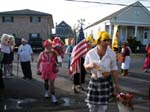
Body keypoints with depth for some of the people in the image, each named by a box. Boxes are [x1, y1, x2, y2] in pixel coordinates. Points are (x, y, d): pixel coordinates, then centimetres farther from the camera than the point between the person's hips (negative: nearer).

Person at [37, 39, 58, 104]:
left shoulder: (54, 53, -7)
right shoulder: (42, 54, -4)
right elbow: (38, 61, 6)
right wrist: (38, 69, 3)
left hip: (52, 71, -2)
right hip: (45, 71, 2)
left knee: (52, 83, -8)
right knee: (46, 82, 19)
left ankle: (53, 96, -4)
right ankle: (46, 92, 44)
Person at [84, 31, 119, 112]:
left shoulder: (111, 53, -7)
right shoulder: (90, 53, -8)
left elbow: (114, 69, 1)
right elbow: (85, 66, 5)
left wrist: (116, 84, 5)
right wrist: (90, 65, -18)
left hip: (106, 82, 0)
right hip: (94, 81, 1)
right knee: (92, 105, 7)